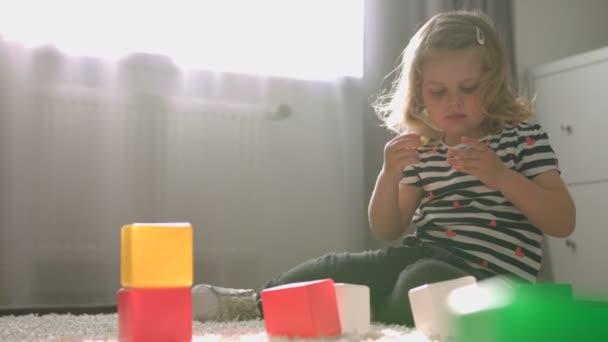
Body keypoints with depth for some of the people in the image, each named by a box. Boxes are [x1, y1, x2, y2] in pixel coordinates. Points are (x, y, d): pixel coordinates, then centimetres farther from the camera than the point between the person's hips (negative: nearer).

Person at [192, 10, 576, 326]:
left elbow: (563, 222, -8)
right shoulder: (423, 149, 12)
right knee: (339, 269, -19)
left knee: (421, 282, -35)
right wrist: (390, 175, -9)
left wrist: (499, 175, -23)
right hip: (421, 254, 5)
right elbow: (388, 231, 12)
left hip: (488, 276, -5)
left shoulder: (524, 137, 1)